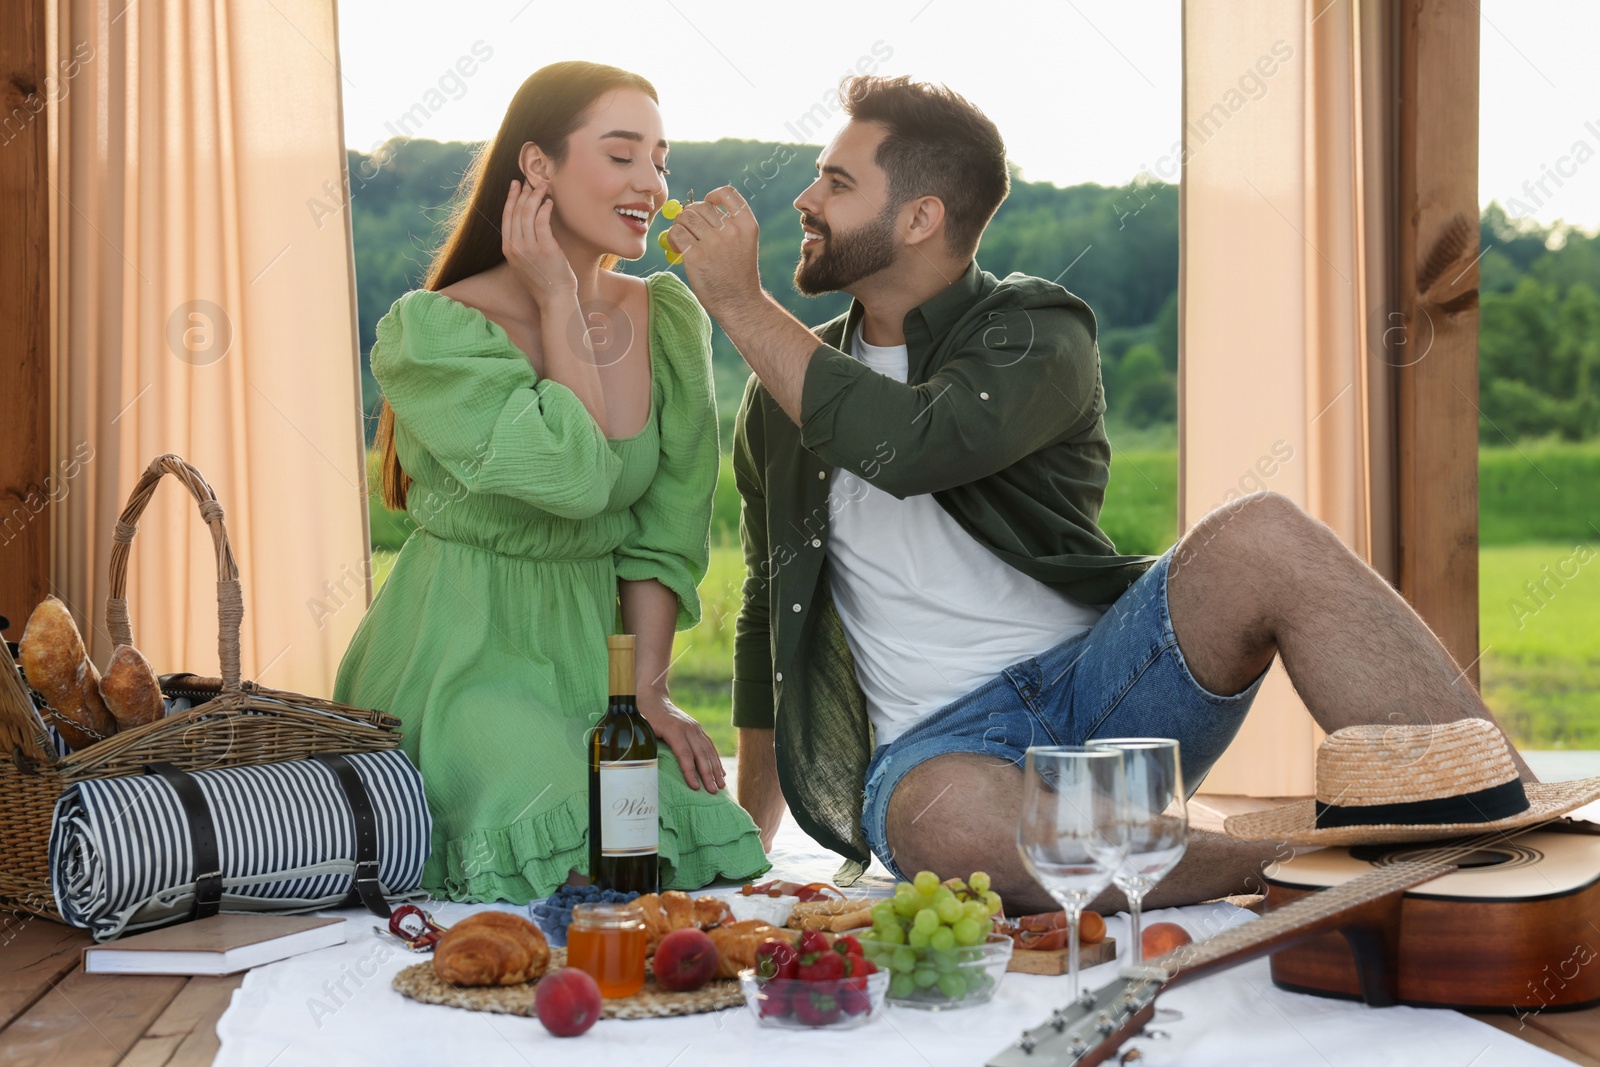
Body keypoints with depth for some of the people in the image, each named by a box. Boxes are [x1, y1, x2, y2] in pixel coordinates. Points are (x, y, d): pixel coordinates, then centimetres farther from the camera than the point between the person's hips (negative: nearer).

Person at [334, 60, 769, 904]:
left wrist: (649, 688, -6)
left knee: (708, 854, -17)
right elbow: (575, 474, -23)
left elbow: (667, 526, 5)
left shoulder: (669, 321, 5)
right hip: (463, 664, -5)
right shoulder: (432, 330, -11)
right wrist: (561, 305, -13)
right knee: (587, 867, -26)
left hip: (597, 652, 5)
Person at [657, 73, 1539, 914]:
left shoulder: (1041, 333, 0)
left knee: (1263, 536, -31)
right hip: (937, 743, 1)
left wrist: (739, 302, -13)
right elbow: (769, 611, 25)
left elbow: (911, 445, -23)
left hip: (1103, 684, -1)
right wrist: (744, 842, 23)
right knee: (942, 818, -39)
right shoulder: (787, 389, 14)